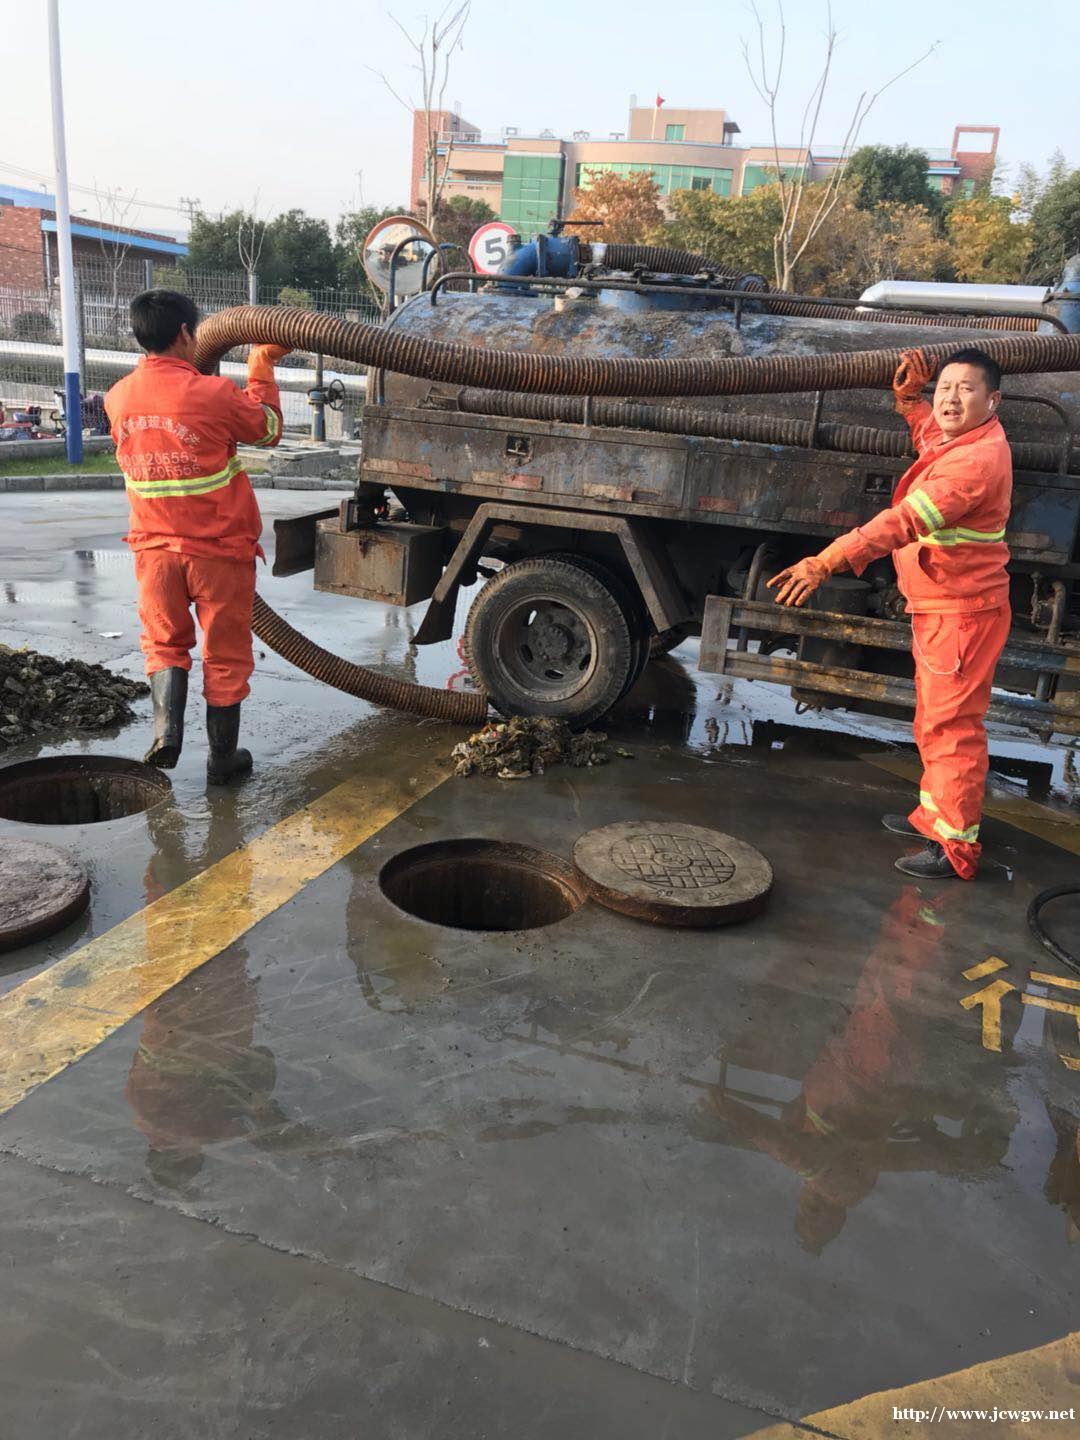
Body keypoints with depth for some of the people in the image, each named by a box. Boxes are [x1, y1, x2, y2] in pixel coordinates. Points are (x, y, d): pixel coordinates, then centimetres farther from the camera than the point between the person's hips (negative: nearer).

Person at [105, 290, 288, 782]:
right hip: (219, 548, -4)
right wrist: (261, 372, 13)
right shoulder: (213, 393, -18)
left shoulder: (118, 397, -2)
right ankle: (222, 757, 19)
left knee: (164, 642, 21)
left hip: (154, 546, 4)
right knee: (225, 653, 9)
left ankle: (165, 730, 3)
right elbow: (267, 428, 0)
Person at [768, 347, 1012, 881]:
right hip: (935, 608, 11)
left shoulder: (978, 458, -24)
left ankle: (956, 845, 0)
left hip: (963, 612, -11)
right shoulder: (954, 439, 8)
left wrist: (823, 564, -42)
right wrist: (907, 395, 15)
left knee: (952, 724, -7)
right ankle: (932, 814, 36)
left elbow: (904, 522, -35)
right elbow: (928, 430, 36)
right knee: (932, 720, 21)